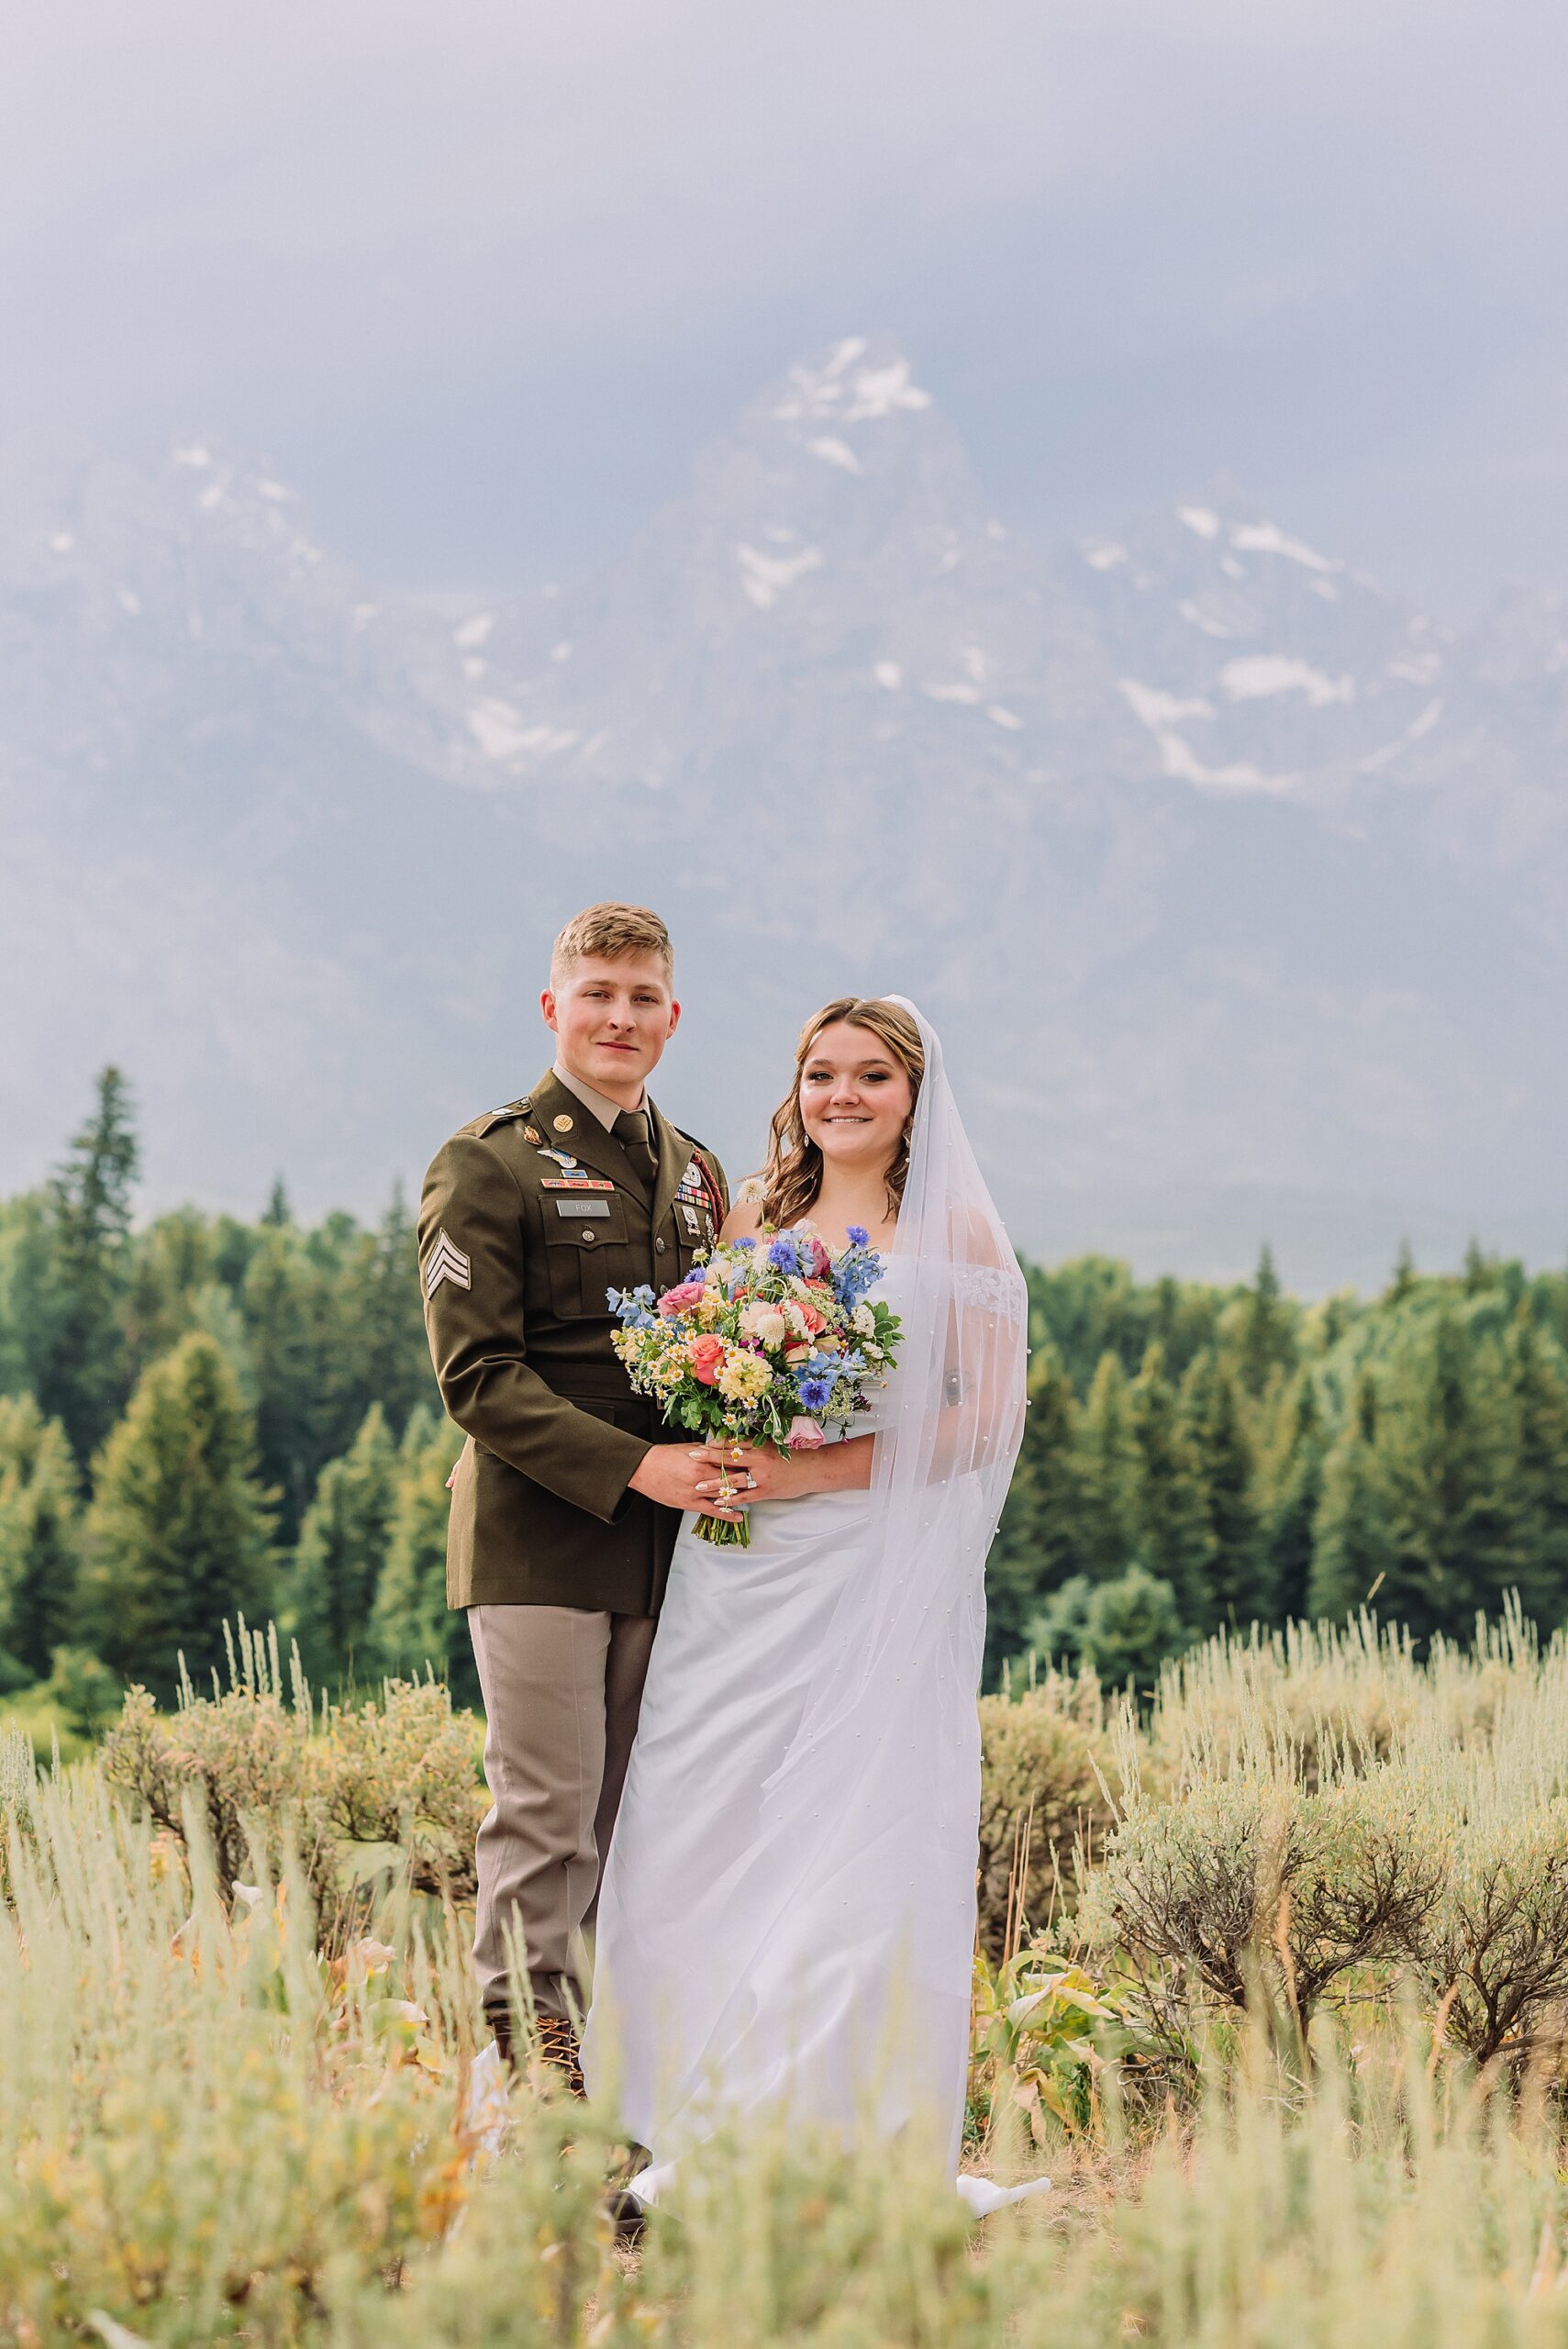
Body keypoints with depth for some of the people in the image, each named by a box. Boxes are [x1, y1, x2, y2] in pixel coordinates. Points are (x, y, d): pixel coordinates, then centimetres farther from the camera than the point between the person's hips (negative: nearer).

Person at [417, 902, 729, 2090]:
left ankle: (609, 2051, 13)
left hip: (664, 1545, 6)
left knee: (626, 1814, 7)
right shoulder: (490, 1163, -3)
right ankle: (524, 2048, 2)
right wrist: (635, 1466, -17)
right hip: (537, 1536, -6)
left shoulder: (698, 1172, 17)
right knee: (546, 1805, -6)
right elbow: (477, 1373, -10)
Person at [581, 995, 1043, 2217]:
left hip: (885, 1576, -4)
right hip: (738, 1577, 4)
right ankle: (706, 2138, 9)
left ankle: (849, 2144, 1)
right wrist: (703, 1463, -2)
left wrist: (825, 1470, -15)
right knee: (703, 1843, 1)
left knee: (851, 1851, -7)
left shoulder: (956, 1231, 1)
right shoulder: (749, 1216, 14)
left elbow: (990, 1415, -6)